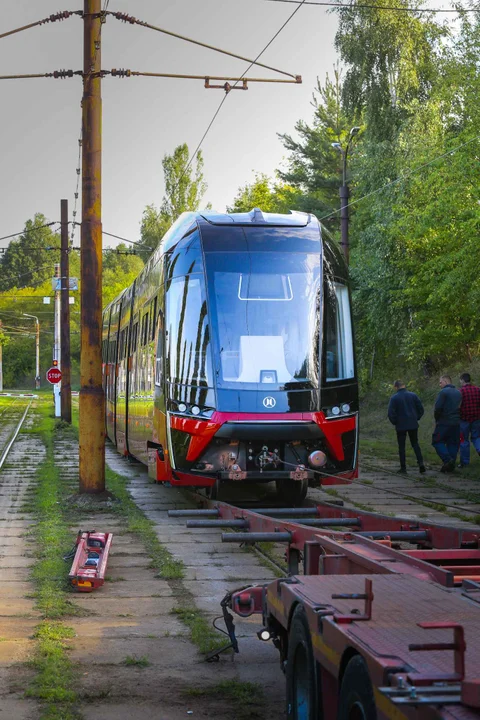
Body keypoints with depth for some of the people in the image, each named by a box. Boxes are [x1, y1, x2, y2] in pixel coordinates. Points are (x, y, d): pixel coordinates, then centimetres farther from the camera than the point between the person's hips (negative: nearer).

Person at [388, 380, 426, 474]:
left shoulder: (394, 398, -9)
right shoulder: (413, 395, 0)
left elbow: (391, 413, -12)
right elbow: (421, 409, 2)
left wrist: (395, 422, 4)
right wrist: (416, 418, 14)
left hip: (401, 426, -3)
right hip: (413, 424, 3)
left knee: (401, 446, 7)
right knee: (415, 444, 15)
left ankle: (403, 467, 6)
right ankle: (420, 462, -2)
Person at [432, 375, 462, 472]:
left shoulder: (443, 392, -10)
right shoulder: (459, 393, 14)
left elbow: (437, 408, -15)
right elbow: (461, 407, 17)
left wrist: (437, 419, 0)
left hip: (444, 422, -7)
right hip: (456, 423, 7)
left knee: (437, 441, 1)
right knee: (453, 444, 10)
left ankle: (447, 460, -15)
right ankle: (451, 465, 9)